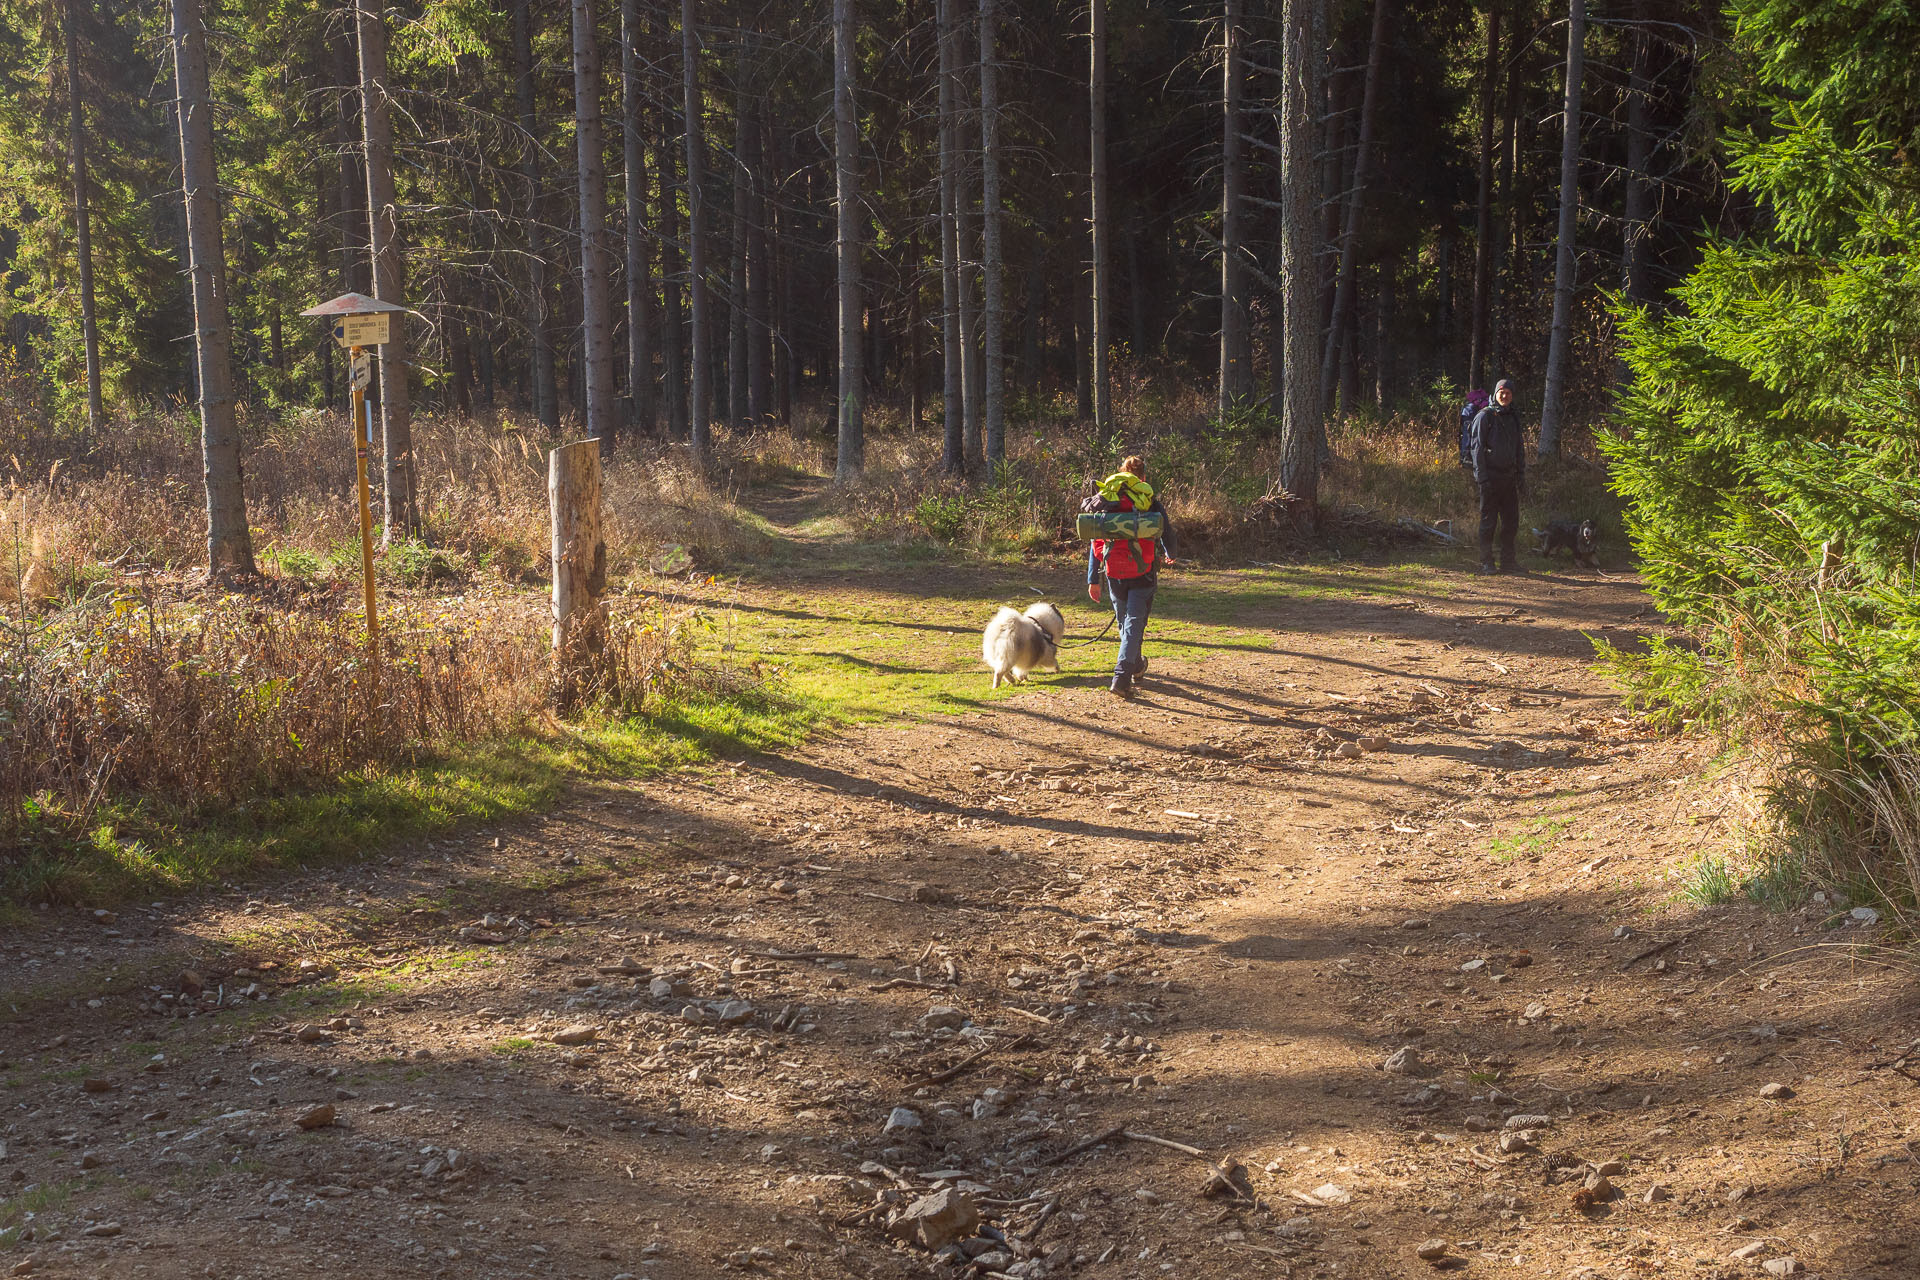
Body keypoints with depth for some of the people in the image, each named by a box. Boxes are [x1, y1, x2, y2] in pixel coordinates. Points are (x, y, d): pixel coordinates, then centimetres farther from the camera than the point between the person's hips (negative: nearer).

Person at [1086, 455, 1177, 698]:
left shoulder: (1104, 502, 3)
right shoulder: (1148, 501, -3)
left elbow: (1096, 544, 2)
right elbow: (1166, 531, 12)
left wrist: (1093, 580, 5)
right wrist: (1169, 554, 34)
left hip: (1114, 575, 3)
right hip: (1143, 574, -3)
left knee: (1124, 621, 22)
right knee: (1134, 624, -3)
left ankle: (1135, 664, 43)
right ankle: (1121, 676, -16)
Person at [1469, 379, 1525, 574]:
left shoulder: (1514, 418, 16)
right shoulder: (1485, 416, -3)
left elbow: (1520, 450, 21)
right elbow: (1478, 447, -8)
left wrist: (1522, 477, 15)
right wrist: (1481, 476, -15)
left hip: (1509, 478, 6)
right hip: (1491, 476, -6)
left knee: (1511, 521, 7)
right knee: (1488, 521, -3)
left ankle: (1508, 562, 13)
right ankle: (1486, 563, 0)